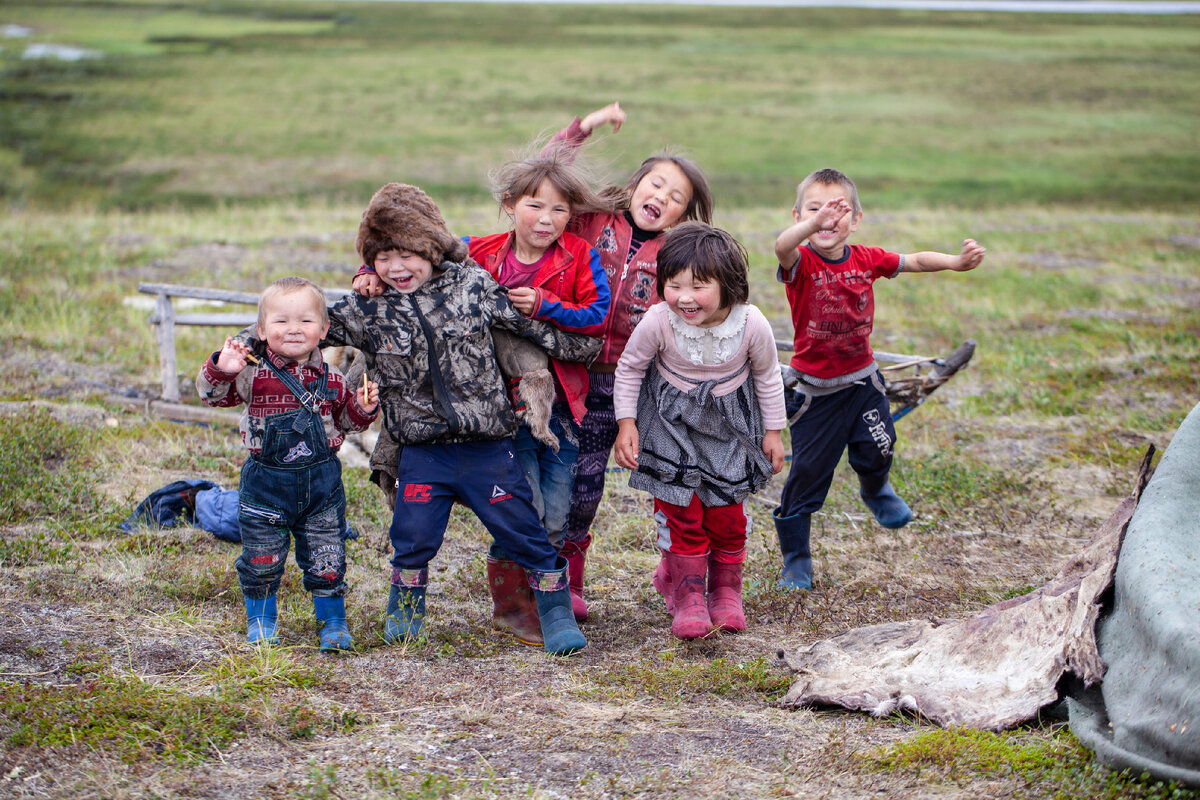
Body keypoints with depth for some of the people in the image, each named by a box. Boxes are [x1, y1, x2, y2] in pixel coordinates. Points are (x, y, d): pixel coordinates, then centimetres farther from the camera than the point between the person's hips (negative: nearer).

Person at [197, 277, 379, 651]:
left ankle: (333, 622, 25)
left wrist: (364, 407, -5)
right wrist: (221, 369, -30)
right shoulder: (254, 374, -7)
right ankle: (261, 621, 27)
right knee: (262, 561, 6)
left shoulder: (331, 380, 2)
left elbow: (350, 420, 16)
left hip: (322, 482, 1)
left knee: (326, 560, 7)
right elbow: (213, 394, -11)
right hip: (266, 482, -1)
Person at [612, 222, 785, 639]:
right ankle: (688, 594, 15)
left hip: (728, 421, 1)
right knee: (680, 511, -2)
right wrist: (626, 424, -10)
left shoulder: (752, 325, -25)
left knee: (727, 513, 7)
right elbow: (629, 368, -8)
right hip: (672, 417, -1)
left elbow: (768, 377, -4)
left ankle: (726, 590, 29)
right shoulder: (658, 322, -27)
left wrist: (772, 432, 4)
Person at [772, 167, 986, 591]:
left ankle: (876, 492, 36)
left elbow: (914, 261, 4)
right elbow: (783, 246, -41)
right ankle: (795, 561, 17)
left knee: (877, 448, -3)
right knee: (806, 474, 1)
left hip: (862, 380, 4)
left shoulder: (866, 259, -4)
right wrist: (814, 222, -62)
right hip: (815, 390, -4)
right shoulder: (801, 263, -18)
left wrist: (956, 262, -15)